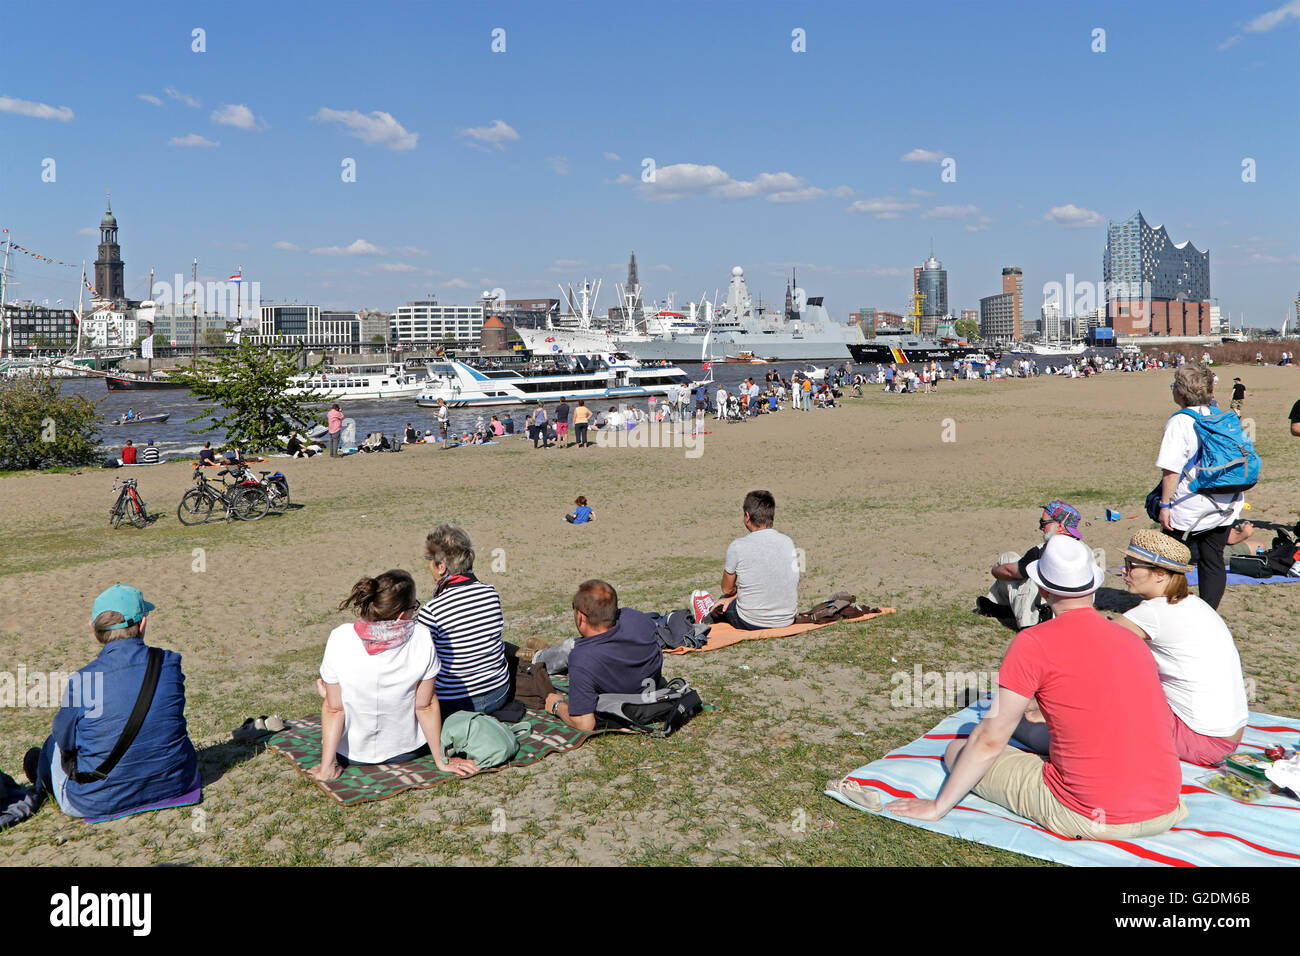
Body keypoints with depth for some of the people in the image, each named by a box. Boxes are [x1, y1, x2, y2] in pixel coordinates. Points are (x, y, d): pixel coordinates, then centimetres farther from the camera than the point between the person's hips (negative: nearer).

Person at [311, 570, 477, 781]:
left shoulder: (340, 638, -23)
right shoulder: (421, 637, -22)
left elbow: (334, 709, -17)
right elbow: (426, 706, -15)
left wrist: (327, 766, -7)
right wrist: (441, 761, -3)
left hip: (353, 753, -1)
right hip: (408, 751, 1)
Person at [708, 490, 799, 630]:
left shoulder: (737, 547, -16)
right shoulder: (788, 542, -2)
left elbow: (727, 589, -2)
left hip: (752, 623, -4)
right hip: (787, 621, 4)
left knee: (724, 599, 28)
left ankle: (708, 617, 57)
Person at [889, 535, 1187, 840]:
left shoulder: (1034, 643, -12)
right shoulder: (1131, 639, 5)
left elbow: (989, 741, -9)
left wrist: (938, 806, 2)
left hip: (1093, 819, -7)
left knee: (957, 749, 9)